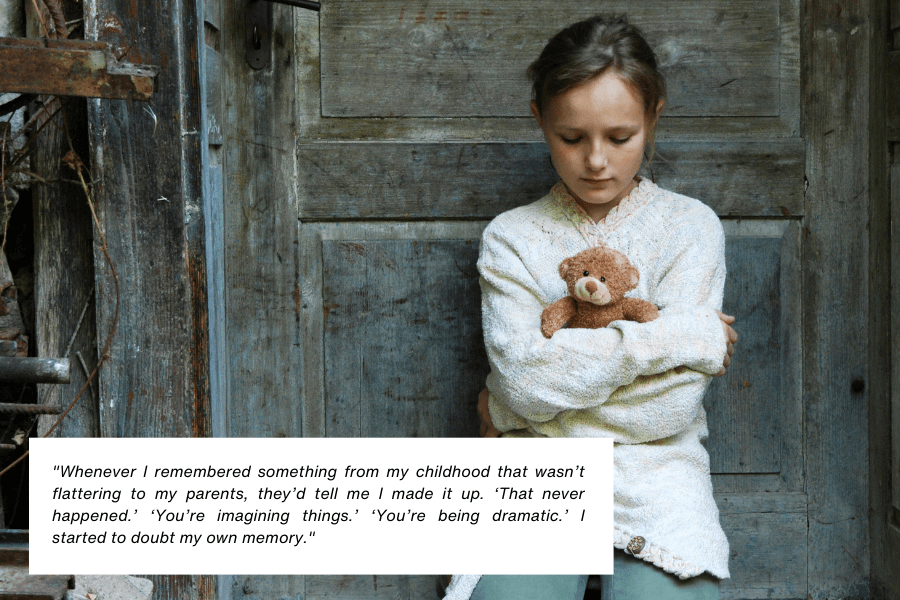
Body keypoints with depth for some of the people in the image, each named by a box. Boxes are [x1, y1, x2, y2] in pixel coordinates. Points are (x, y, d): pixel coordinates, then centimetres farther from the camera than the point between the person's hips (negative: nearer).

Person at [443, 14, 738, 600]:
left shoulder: (692, 227, 2)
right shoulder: (511, 238, 6)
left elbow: (673, 405, -7)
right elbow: (523, 376, -12)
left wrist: (512, 409, -3)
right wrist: (681, 334, -11)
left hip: (655, 471, 0)